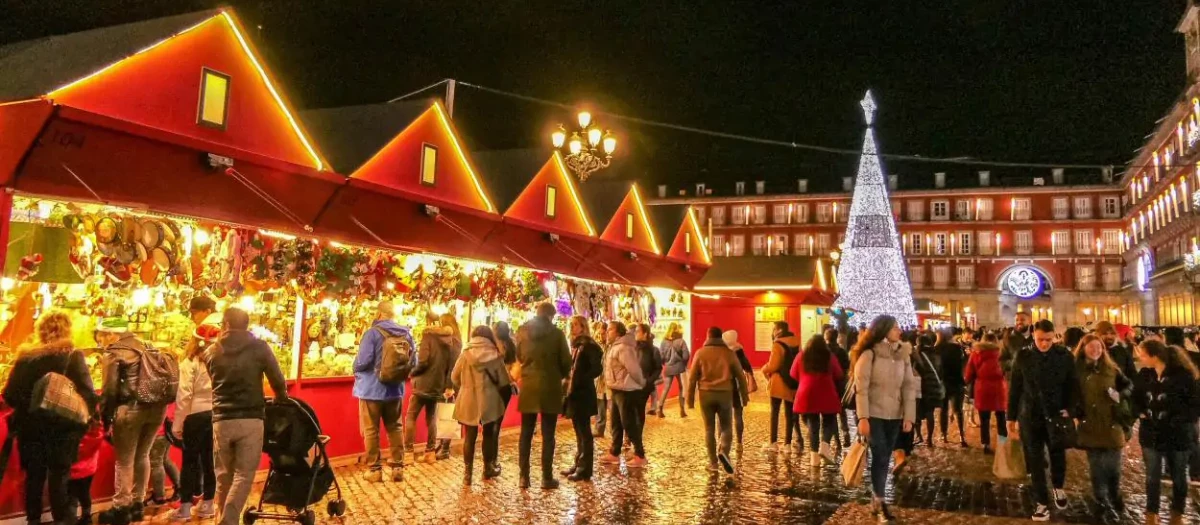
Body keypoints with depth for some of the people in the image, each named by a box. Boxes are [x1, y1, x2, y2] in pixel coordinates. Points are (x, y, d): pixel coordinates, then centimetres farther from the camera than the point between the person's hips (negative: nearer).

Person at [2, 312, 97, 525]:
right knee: (60, 476, 7)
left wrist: (27, 408, 19)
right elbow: (86, 393, -15)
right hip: (63, 428, -3)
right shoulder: (73, 356, -8)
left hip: (31, 427, 3)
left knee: (34, 476, 14)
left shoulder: (25, 358, 2)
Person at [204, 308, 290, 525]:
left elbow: (215, 382, 17)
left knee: (224, 475, 16)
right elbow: (278, 381, -1)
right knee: (244, 475, 3)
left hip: (221, 420, 3)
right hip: (250, 419, -3)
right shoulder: (259, 347, -3)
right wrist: (281, 398, 20)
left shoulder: (211, 352, 6)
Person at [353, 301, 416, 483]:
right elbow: (413, 363, 6)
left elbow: (362, 362, -19)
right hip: (395, 389, 5)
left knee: (371, 430, 6)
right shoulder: (406, 334, 2)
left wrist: (356, 370, 3)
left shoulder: (373, 333, -15)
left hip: (372, 389, -5)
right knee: (395, 428, 14)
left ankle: (374, 469, 11)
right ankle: (398, 467, 15)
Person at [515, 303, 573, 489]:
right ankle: (547, 477, 5)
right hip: (550, 388, -3)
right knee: (548, 434, 3)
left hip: (528, 387, 3)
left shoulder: (522, 332, 1)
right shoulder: (557, 333, -8)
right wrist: (560, 376, 17)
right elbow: (566, 362, -3)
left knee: (526, 433, 10)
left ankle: (524, 476, 11)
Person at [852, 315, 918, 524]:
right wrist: (863, 418, -17)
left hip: (894, 415, 5)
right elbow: (861, 388, -12)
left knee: (884, 458, 9)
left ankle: (876, 500, 21)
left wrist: (909, 416, -3)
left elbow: (910, 386, 4)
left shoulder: (903, 355, 5)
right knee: (880, 458, -5)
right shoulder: (869, 354, -11)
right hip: (874, 414, -4)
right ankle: (879, 503, 7)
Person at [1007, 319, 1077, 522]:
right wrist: (1011, 416, 3)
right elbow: (1014, 388, 2)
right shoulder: (1023, 357, -3)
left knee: (1058, 454, 9)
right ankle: (1041, 502, 17)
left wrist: (1069, 409, -9)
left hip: (1056, 414, 0)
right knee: (1035, 460, 6)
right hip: (1030, 416, 0)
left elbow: (1072, 385, 2)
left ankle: (1058, 487, 38)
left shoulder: (1065, 355, -5)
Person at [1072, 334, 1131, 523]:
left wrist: (1120, 394, -5)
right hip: (1090, 425, -2)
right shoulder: (1076, 369, -6)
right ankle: (1105, 506, 17)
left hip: (1111, 423, 3)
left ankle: (1115, 500, 30)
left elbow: (1129, 385, 15)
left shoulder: (1111, 368, 5)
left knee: (1113, 465, 9)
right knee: (1097, 467, 6)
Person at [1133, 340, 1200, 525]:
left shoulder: (1183, 375, -17)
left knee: (1178, 477, 16)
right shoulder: (1145, 374, -3)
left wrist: (1179, 420, -20)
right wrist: (1140, 412, -5)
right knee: (1152, 477, 13)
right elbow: (1136, 397, 11)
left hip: (1177, 435, -3)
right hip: (1151, 434, 3)